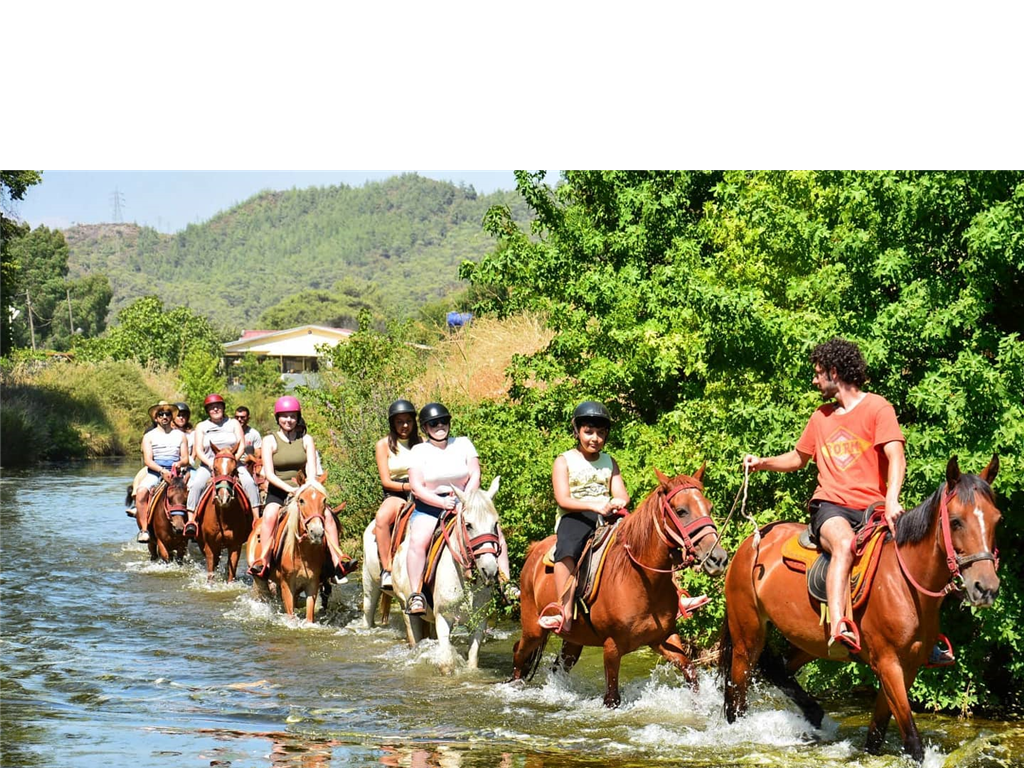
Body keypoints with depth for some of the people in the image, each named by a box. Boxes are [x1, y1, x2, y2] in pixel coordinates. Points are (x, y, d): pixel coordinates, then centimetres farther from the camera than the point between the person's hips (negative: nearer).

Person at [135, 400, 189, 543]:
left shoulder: (180, 435, 16)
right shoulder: (149, 436, 10)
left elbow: (185, 459, 11)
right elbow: (148, 460, -2)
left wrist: (180, 463, -14)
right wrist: (162, 471, -19)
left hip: (176, 471, 1)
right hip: (154, 472, -1)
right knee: (141, 493, -31)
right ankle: (144, 529, -28)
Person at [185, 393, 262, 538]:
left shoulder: (233, 424, 11)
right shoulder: (201, 427, 11)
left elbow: (242, 445, 3)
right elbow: (198, 450, 1)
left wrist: (234, 459, -16)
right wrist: (211, 464, -17)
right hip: (208, 464, 0)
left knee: (249, 483, -27)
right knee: (196, 484, -29)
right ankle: (190, 522, -33)